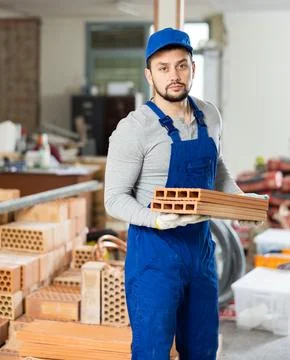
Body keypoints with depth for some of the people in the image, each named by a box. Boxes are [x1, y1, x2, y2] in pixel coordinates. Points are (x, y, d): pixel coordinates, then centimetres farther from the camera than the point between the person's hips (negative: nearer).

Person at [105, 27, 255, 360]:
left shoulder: (210, 116, 4)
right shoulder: (133, 129, -15)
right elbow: (115, 198, -14)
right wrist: (156, 220, -31)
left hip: (201, 246, 6)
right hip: (154, 250, -6)